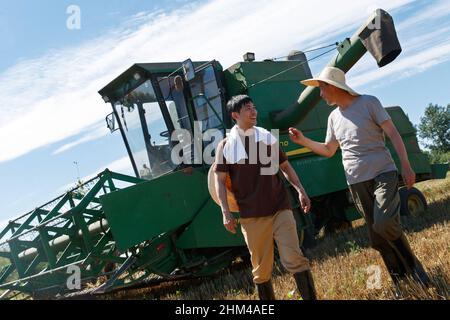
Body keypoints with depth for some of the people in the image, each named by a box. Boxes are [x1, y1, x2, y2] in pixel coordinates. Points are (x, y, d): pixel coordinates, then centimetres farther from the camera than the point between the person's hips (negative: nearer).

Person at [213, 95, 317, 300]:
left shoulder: (268, 137, 9)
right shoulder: (226, 145, 1)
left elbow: (285, 166, 15)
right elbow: (220, 180, 0)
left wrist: (300, 190, 3)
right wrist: (226, 213, -8)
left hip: (280, 208, 1)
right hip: (251, 215, -1)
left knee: (294, 259, -6)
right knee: (261, 268, 7)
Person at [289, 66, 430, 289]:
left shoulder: (368, 103, -3)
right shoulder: (334, 117, 13)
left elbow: (393, 134, -6)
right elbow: (328, 150, 22)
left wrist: (406, 166, -13)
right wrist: (303, 141, 10)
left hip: (383, 174, -5)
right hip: (357, 182, 5)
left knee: (384, 223, -23)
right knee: (377, 238, 4)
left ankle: (412, 264, 2)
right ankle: (400, 279, 18)